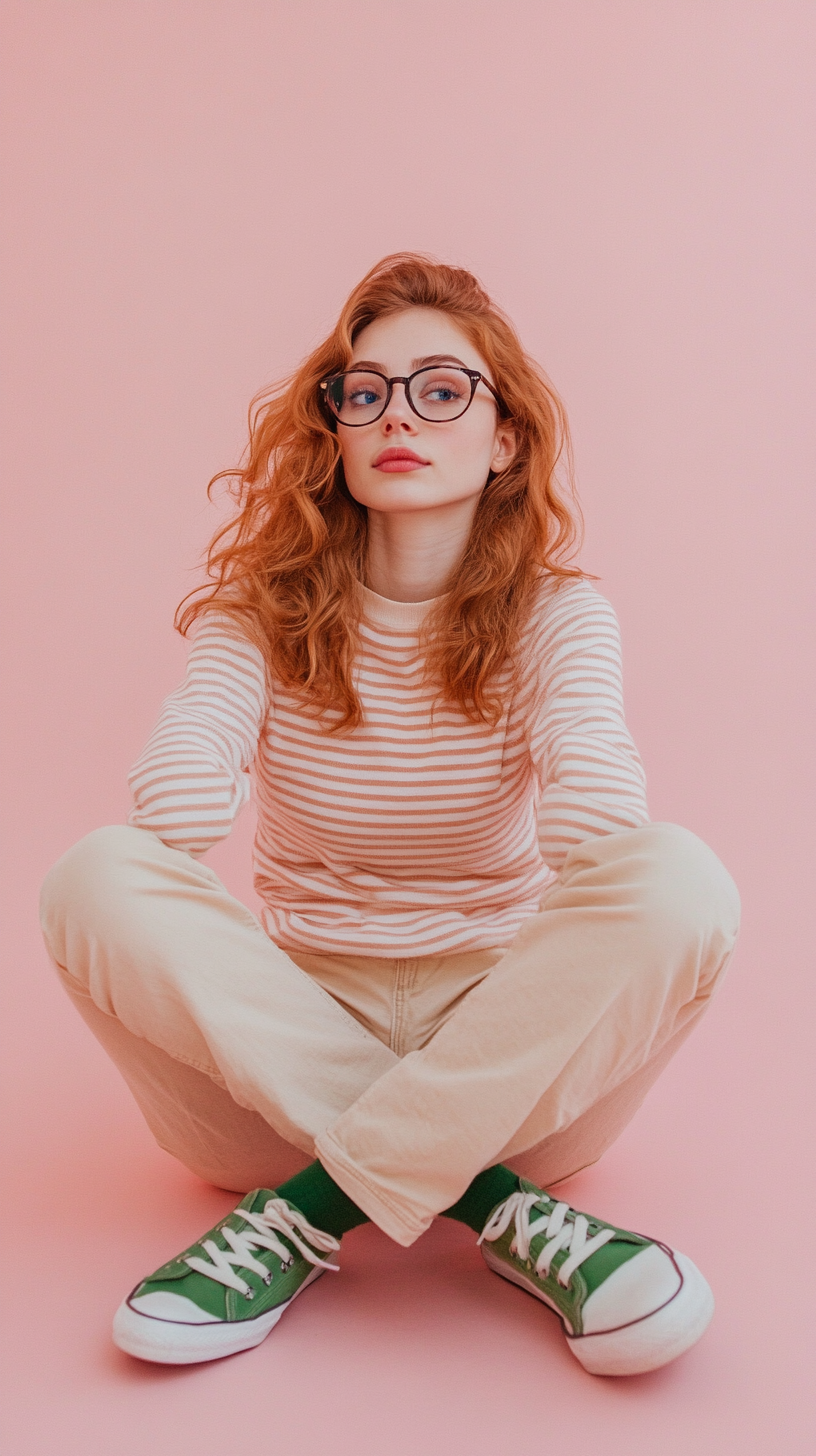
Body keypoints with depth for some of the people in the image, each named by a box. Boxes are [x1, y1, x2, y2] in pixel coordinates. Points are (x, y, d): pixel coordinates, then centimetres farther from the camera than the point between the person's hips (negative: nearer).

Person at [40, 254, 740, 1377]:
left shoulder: (556, 614, -2)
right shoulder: (263, 609, 1)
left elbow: (595, 779, -25)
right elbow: (186, 772, -20)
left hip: (507, 1049, 0)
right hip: (297, 1018, 1)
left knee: (682, 881, -29)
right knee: (96, 877, -25)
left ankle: (313, 1209, -26)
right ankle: (492, 1202, -25)